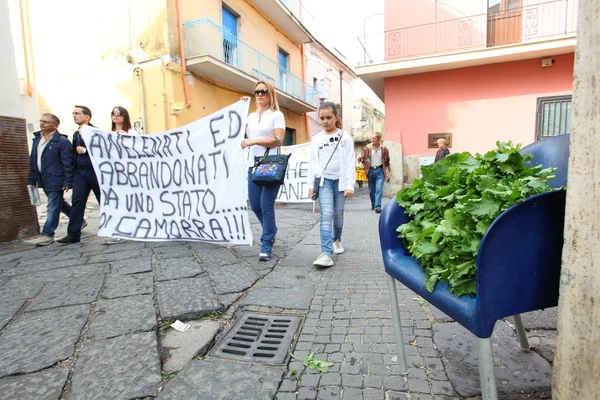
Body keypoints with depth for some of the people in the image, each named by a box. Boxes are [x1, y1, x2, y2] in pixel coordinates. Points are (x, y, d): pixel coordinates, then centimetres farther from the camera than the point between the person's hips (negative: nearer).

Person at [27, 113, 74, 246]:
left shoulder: (62, 141, -11)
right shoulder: (37, 139, 13)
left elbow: (68, 163, -14)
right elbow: (33, 160, 15)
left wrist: (68, 181, -17)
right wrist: (32, 179, 12)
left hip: (55, 179, -8)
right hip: (43, 179, 8)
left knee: (53, 206, -2)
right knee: (58, 203, 17)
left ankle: (47, 234, 7)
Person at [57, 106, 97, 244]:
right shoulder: (75, 134, 16)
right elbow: (74, 152, 21)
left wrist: (85, 150, -16)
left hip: (95, 171, -6)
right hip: (79, 171, 6)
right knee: (77, 201, 0)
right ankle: (73, 234, 2)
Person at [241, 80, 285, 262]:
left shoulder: (277, 115, 1)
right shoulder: (251, 116, 17)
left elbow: (278, 140, -11)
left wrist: (254, 141, -16)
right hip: (253, 165, 6)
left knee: (266, 205, -7)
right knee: (255, 205, 9)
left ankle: (266, 246, 5)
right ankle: (271, 232, 35)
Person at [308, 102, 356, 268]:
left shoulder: (345, 137, 1)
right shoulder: (316, 139, 6)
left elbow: (350, 163, -3)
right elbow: (312, 163, 8)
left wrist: (350, 185, -10)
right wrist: (311, 184, 2)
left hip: (340, 180, 0)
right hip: (323, 180, 0)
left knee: (338, 214, 9)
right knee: (326, 215, -11)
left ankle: (337, 239, 36)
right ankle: (326, 253, -15)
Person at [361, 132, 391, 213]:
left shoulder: (384, 149, 0)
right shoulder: (367, 148, -1)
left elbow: (387, 161, 7)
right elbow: (363, 159, 5)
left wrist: (389, 171, 4)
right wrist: (365, 169, -4)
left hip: (380, 170, -1)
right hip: (371, 170, 2)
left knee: (379, 189, -10)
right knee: (371, 190, 11)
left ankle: (377, 207, -10)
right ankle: (373, 205, 28)